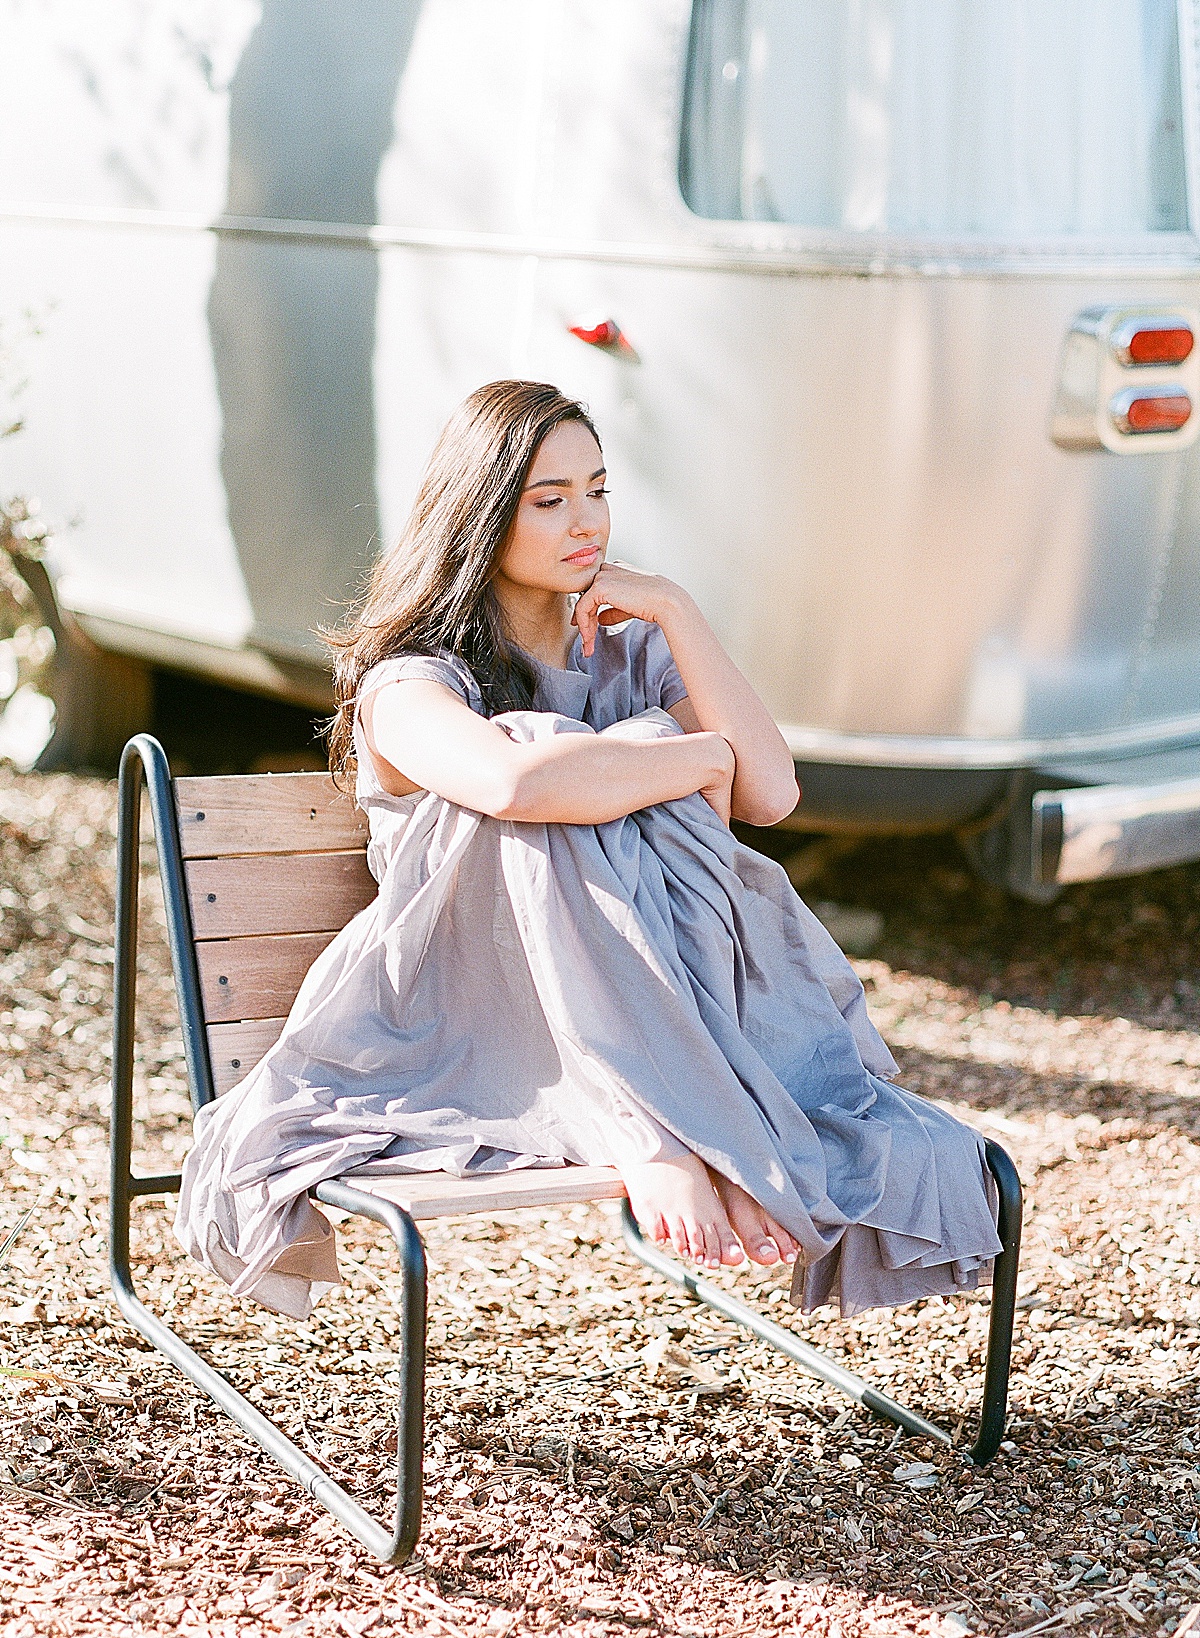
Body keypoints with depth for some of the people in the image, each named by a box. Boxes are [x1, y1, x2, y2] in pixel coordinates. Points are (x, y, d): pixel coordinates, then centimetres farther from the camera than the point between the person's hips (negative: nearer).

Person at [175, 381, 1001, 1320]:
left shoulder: (631, 650, 13)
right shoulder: (409, 683, -5)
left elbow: (770, 794, -2)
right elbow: (511, 784, -30)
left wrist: (675, 610, -5)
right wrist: (700, 756, -16)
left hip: (648, 1018, 4)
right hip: (467, 1020, -4)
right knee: (550, 760, -29)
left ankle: (665, 1132, -37)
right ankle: (654, 1134, -41)